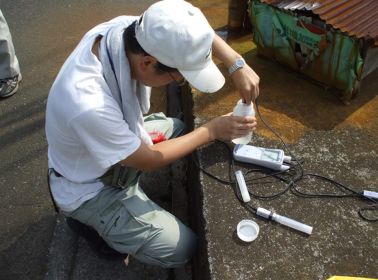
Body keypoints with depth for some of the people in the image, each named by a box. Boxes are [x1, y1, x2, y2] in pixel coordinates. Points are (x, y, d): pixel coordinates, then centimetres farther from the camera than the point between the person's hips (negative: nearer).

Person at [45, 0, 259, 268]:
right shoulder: (89, 105, -42)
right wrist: (212, 130, -17)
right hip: (89, 188, -7)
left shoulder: (129, 29, -23)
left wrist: (239, 65, -18)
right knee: (182, 247, -6)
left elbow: (196, 34, -5)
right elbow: (149, 160, -24)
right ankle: (89, 218, 9)